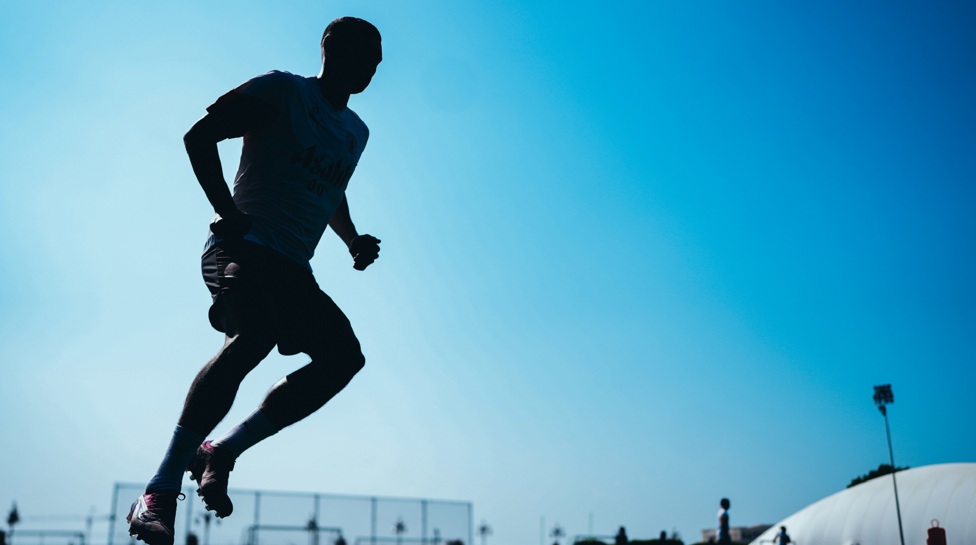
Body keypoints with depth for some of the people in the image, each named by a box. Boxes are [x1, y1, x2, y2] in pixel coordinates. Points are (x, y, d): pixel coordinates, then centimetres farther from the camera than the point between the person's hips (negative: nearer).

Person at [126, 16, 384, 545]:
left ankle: (222, 450, -4)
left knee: (344, 355, -9)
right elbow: (199, 136, -3)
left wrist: (354, 240, 17)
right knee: (254, 335, -32)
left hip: (293, 268, 7)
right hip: (243, 248, -7)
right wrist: (228, 212, -14)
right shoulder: (282, 90, 2)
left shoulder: (356, 133, 22)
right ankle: (160, 492, -27)